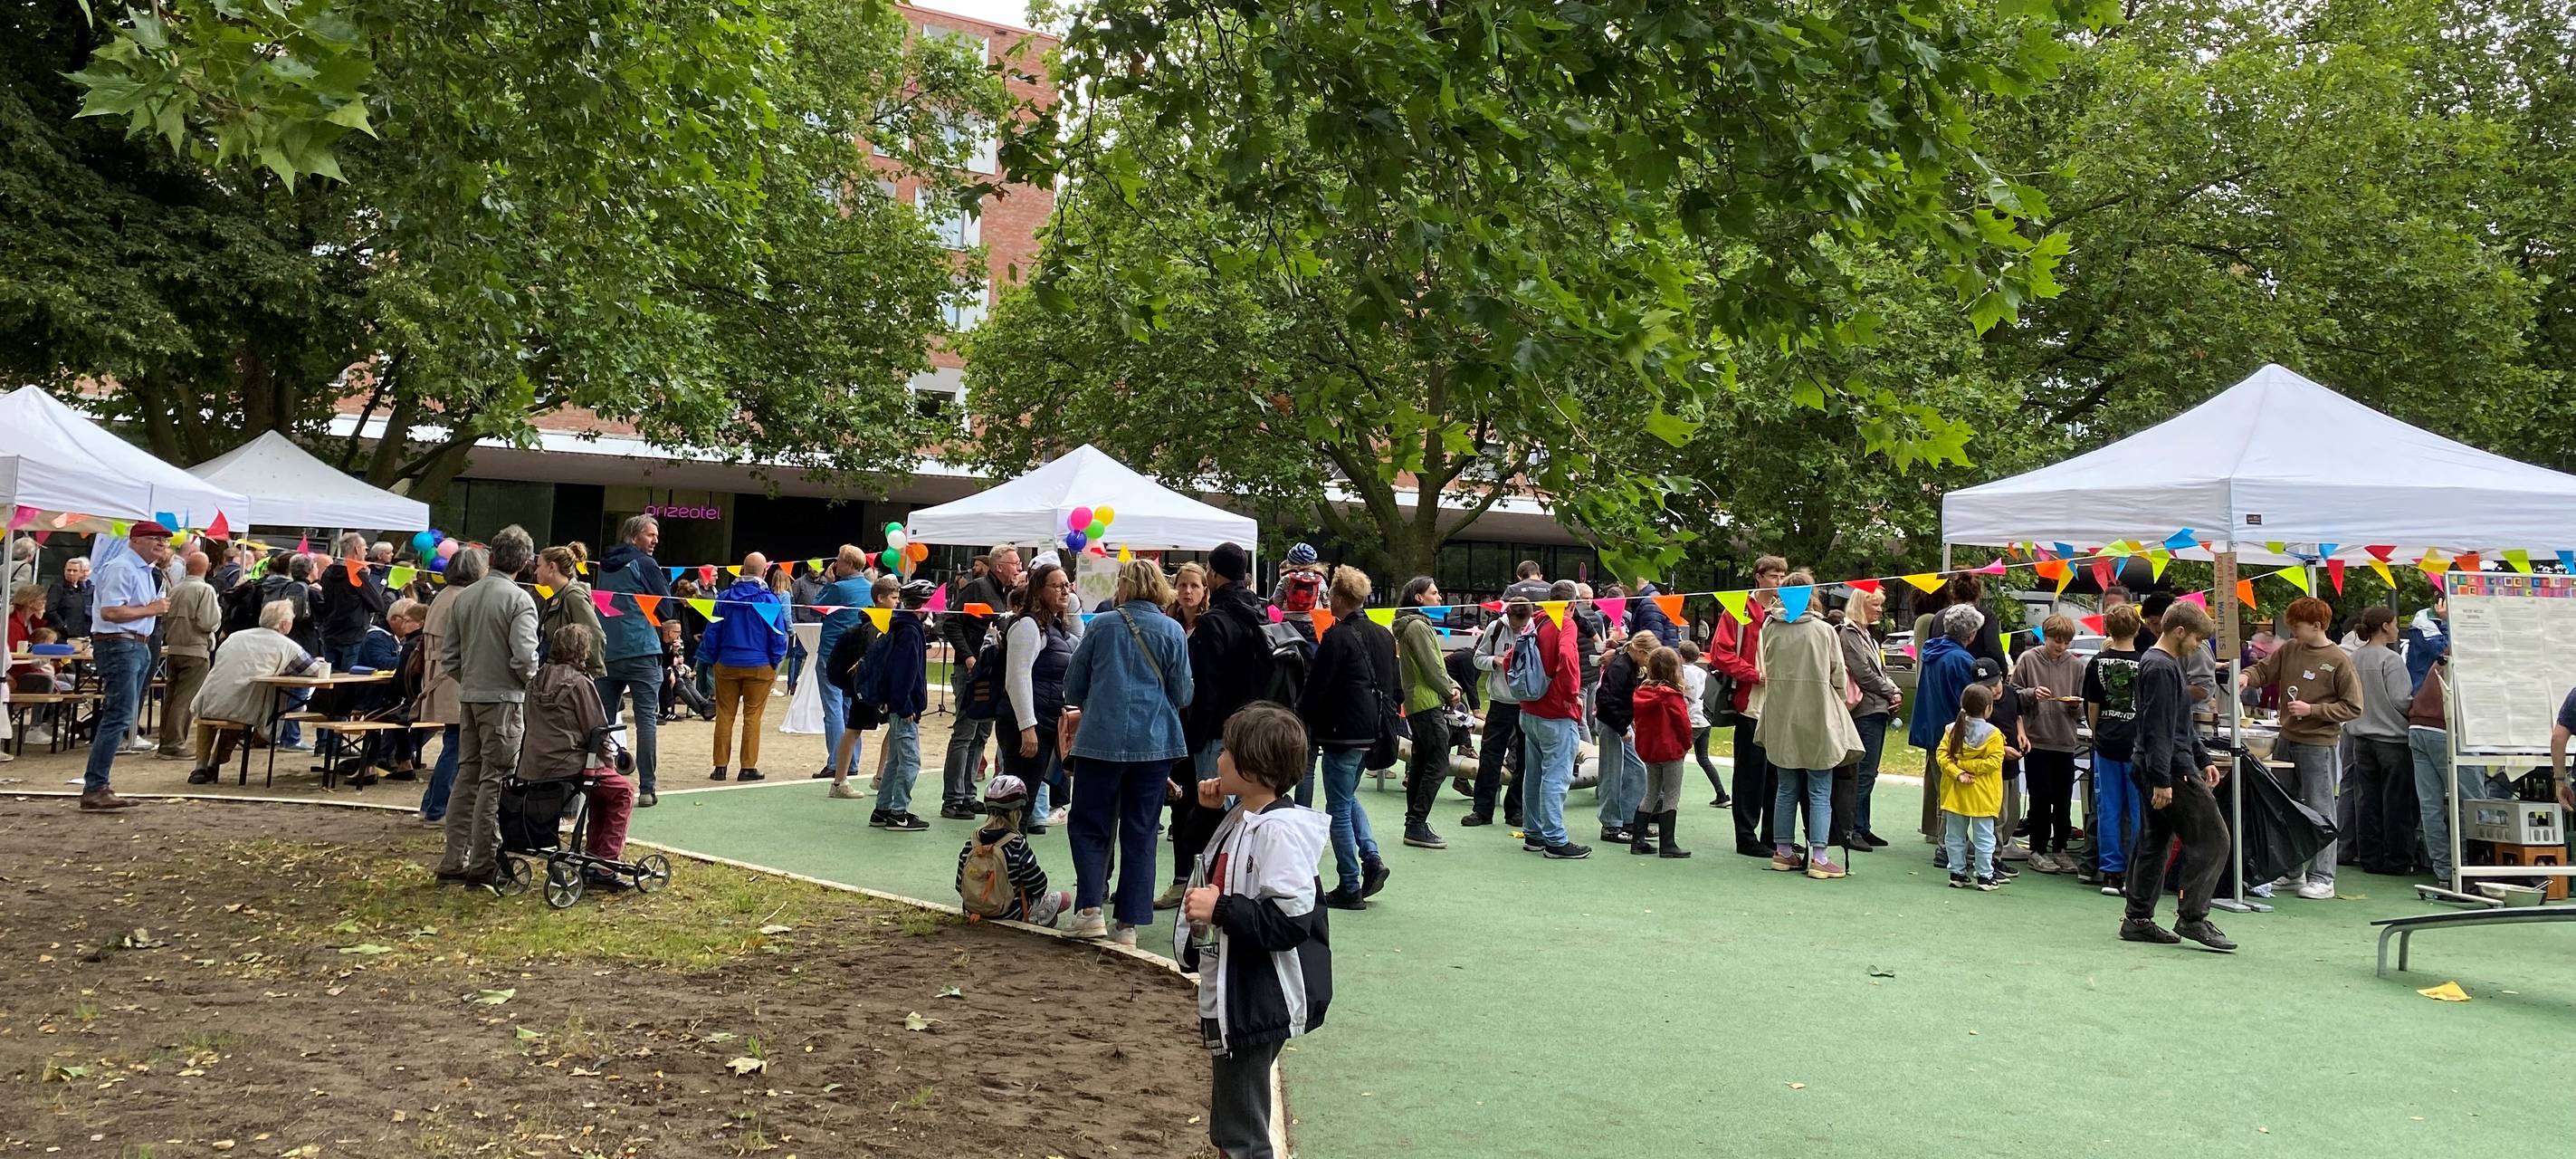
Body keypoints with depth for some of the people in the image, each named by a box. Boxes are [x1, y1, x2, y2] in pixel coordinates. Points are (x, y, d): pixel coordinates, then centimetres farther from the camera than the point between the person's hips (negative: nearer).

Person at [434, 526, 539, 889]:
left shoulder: (463, 597, 7)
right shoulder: (519, 600, -13)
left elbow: (448, 654, 9)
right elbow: (524, 657, -20)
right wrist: (531, 683, -2)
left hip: (469, 696, 6)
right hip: (504, 698, -6)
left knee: (467, 775, 14)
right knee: (494, 780, -1)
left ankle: (454, 860, 18)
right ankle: (482, 865, 1)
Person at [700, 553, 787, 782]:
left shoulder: (726, 597, 0)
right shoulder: (770, 600, -7)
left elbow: (712, 631, 4)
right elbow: (779, 636, -4)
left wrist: (709, 660, 12)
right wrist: (775, 663, 7)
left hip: (727, 664, 2)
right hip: (759, 667, -2)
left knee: (724, 715, 8)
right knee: (752, 716, 3)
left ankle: (720, 766, 9)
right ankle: (749, 767, 4)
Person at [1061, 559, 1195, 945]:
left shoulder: (1101, 626, 0)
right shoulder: (1172, 631, -1)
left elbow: (1073, 687, 7)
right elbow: (1182, 694, 1)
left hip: (1101, 739, -1)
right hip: (1155, 742, 1)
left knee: (1089, 825, 10)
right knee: (1140, 833, 8)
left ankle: (1090, 909, -4)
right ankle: (1128, 923, 9)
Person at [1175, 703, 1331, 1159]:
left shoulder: (1278, 831, -23)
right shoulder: (1241, 819, 7)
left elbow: (1291, 922, -29)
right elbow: (1222, 880, 23)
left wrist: (1219, 910, -25)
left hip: (1258, 1004, -10)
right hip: (1230, 996, 10)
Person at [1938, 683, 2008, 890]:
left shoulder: (1952, 729, 1)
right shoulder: (1993, 734, -10)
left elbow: (1941, 755, -5)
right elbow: (1994, 761, -17)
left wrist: (1957, 772, -11)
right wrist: (1966, 766, -11)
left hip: (1955, 793, 4)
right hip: (1982, 797, -3)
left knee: (1955, 835, 12)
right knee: (1984, 837, 6)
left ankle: (1957, 873, 16)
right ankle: (1984, 876, 9)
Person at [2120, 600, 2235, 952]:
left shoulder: (2167, 664, 17)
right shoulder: (2161, 668, -16)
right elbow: (2157, 729, -21)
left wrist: (2203, 759, 22)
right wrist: (2162, 780, -23)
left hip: (2157, 769, 11)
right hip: (2171, 770, -11)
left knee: (2154, 843, 11)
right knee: (2211, 839, -7)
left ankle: (2137, 920, 14)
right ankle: (2192, 917, -6)